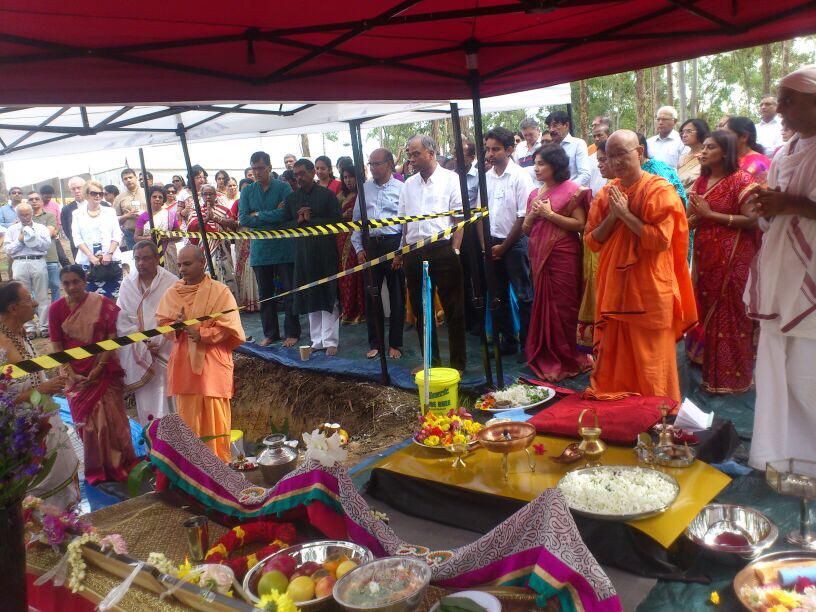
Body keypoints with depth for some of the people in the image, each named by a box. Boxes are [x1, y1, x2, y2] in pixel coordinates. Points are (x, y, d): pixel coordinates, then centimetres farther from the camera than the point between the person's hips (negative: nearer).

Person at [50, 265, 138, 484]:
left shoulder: (102, 304, -5)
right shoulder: (56, 308, 0)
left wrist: (100, 366, -14)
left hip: (104, 372, -2)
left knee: (111, 419, 0)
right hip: (76, 376, 2)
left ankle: (118, 465, 18)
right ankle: (96, 470, 24)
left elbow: (112, 337, -6)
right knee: (85, 422, 8)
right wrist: (69, 372, -8)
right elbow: (56, 345, 2)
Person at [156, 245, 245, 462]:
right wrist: (177, 325, -11)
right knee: (187, 416, 7)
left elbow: (228, 328, -7)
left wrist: (202, 334, -19)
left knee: (215, 418, 0)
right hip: (183, 364, 4)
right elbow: (161, 322, 10)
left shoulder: (220, 291, -3)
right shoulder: (172, 293, 9)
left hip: (212, 365, -4)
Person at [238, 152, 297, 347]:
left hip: (283, 248, -3)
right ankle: (270, 333, 22)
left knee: (290, 292, 2)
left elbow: (285, 214, -17)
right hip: (259, 250, 4)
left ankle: (292, 332, 14)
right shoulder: (247, 191, 8)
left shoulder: (283, 187, -3)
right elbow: (243, 219, -3)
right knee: (265, 294, 11)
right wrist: (272, 216, -10)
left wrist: (258, 215, -8)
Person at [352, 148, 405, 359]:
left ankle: (395, 344, 17)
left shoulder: (401, 188, -2)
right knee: (371, 296, 7)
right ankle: (374, 343, 19)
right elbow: (357, 220, 14)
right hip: (371, 245, 4)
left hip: (394, 244, -4)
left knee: (397, 297, 4)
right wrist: (358, 248, 7)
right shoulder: (365, 188, 11)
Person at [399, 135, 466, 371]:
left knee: (453, 309, 1)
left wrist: (454, 250, -13)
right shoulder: (409, 184, 15)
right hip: (414, 252, 6)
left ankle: (458, 362, 12)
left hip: (442, 249, -6)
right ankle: (431, 361, 24)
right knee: (421, 310, 12)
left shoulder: (450, 179, -1)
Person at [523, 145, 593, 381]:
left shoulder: (571, 190, -4)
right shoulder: (534, 194, 15)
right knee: (542, 305, 9)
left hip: (563, 255, -6)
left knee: (563, 306, -3)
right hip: (539, 255, 6)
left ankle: (567, 360, 7)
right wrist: (533, 214, -3)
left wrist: (549, 214, -15)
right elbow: (526, 229, 16)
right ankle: (545, 359, 19)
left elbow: (579, 224, -14)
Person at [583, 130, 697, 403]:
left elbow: (661, 239, -18)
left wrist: (626, 214, -15)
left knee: (652, 360, 1)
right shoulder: (606, 194, 11)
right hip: (614, 289, 5)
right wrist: (612, 216, -7)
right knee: (616, 359, 10)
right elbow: (591, 241, 7)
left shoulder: (659, 189, -7)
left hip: (650, 291, -5)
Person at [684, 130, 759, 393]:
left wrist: (711, 214, -16)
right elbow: (691, 220, 15)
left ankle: (730, 378, 9)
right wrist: (694, 217, -8)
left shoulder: (741, 180, -8)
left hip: (733, 258, -7)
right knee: (705, 310, 12)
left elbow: (752, 219, -17)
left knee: (729, 315, -2)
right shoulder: (700, 182, 12)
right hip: (705, 255, 7)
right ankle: (709, 368, 26)